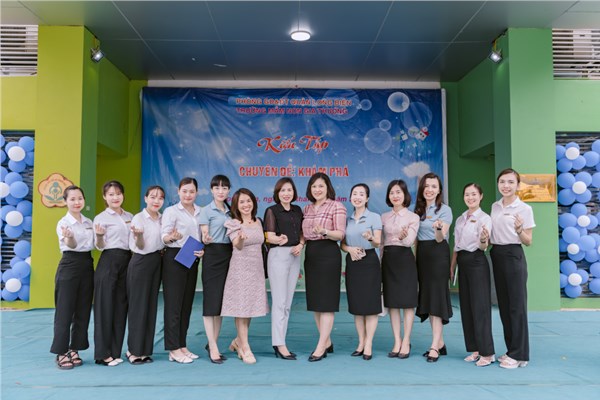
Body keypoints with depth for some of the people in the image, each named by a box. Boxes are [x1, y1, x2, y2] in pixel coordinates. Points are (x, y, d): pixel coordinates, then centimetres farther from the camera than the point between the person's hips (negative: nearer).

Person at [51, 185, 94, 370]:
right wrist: (69, 237, -41)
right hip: (69, 265, -6)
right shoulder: (63, 223, -7)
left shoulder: (89, 222, 10)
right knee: (65, 311, -2)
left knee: (83, 310, 8)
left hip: (87, 264, 6)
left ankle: (74, 350, 19)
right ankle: (61, 353, 8)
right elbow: (71, 245, -20)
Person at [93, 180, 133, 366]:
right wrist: (100, 236, -25)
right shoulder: (100, 218, -1)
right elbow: (100, 246, -5)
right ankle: (103, 354, 5)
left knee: (121, 307, 7)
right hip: (109, 262, -5)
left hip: (127, 262, 5)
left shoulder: (130, 217, 14)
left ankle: (115, 351, 15)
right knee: (105, 306, -3)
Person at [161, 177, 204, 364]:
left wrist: (203, 250, -3)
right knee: (173, 303, -3)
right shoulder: (171, 211, -1)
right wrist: (173, 236, -31)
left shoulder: (200, 212, 12)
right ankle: (174, 349, 3)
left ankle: (182, 346, 18)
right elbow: (163, 236, -9)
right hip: (174, 258, -5)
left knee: (187, 304, 9)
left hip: (193, 260, 5)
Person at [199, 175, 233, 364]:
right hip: (213, 255, -6)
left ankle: (212, 343, 18)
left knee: (222, 300, 8)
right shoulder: (206, 211, -1)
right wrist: (206, 240, -28)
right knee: (211, 300, -4)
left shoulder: (230, 211, 14)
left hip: (228, 255, 6)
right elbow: (204, 237, -7)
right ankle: (213, 348, 0)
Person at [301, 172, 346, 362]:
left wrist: (324, 231, -27)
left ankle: (321, 347, -1)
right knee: (315, 300, 10)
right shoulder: (307, 209, 14)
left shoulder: (337, 206, -4)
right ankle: (327, 342, 21)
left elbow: (341, 234, -11)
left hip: (328, 254, -7)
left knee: (326, 301, -5)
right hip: (310, 255, 7)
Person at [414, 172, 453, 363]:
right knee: (427, 297, 7)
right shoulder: (418, 210, 13)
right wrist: (415, 257, 6)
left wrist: (439, 228, -35)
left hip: (438, 254, -6)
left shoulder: (444, 209, -4)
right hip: (422, 254, 6)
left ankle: (434, 347, -7)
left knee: (436, 297, -9)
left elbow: (440, 238, -14)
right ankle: (440, 343, 17)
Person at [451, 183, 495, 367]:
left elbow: (483, 247, -18)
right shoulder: (460, 219, 13)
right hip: (463, 262, 7)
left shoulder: (484, 218, -8)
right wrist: (452, 266, 14)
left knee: (480, 307, -5)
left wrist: (484, 239, -40)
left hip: (477, 262, -7)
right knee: (466, 306, 9)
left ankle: (487, 352, 4)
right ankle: (474, 349, 19)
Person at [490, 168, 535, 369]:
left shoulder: (524, 209, -7)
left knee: (517, 305, -2)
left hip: (513, 256, -6)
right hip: (497, 256, 6)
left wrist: (519, 229, -26)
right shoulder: (495, 206, 10)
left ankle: (519, 355, 8)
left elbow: (528, 241, -7)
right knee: (504, 305, 11)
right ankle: (511, 350, 23)